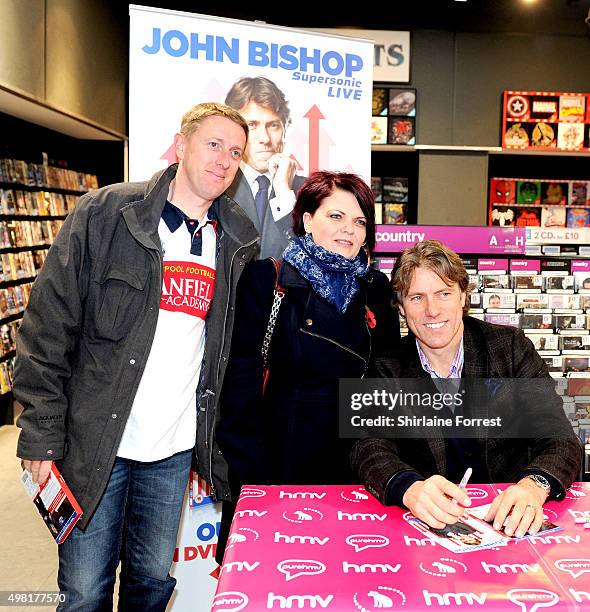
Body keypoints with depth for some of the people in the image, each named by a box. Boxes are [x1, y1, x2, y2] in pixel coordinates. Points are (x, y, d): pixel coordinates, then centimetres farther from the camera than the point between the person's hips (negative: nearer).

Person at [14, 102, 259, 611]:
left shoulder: (240, 240, 4)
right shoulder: (104, 214, -8)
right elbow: (48, 329, -8)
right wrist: (41, 435, -10)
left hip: (176, 449, 4)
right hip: (93, 443, -3)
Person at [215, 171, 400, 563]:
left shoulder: (376, 289, 9)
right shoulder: (269, 281, -5)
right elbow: (242, 383, -9)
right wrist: (250, 469, -13)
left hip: (354, 468, 4)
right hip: (280, 463, -3)